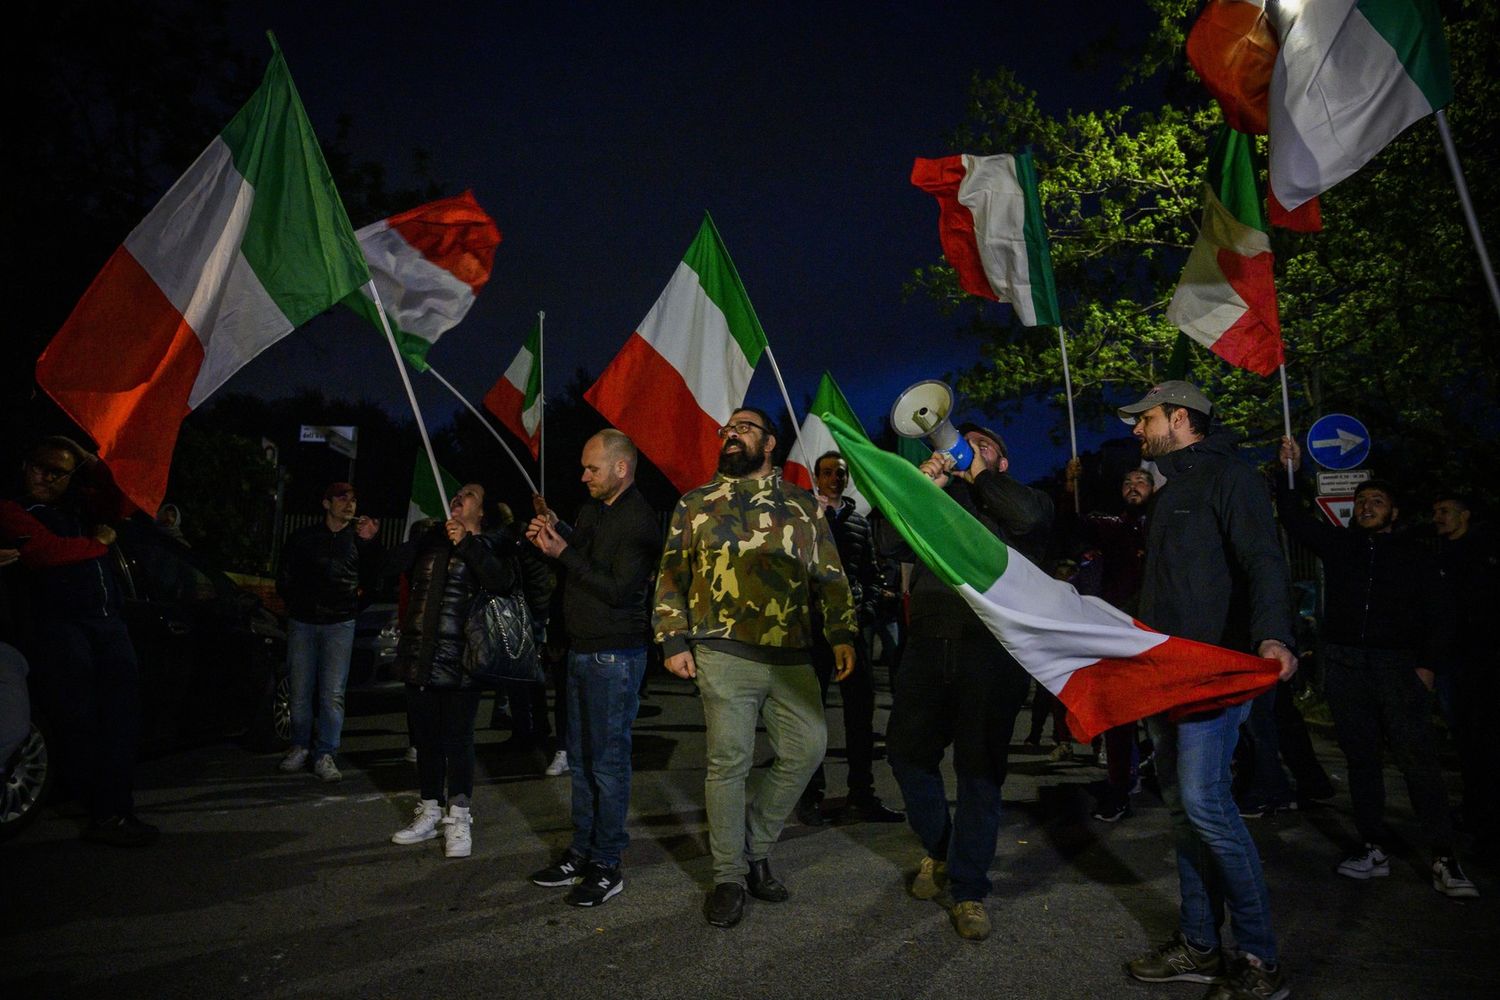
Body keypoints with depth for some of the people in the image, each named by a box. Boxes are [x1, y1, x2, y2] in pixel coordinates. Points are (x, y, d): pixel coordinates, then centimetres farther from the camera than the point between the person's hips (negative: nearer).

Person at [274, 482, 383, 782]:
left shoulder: (359, 539, 9)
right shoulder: (302, 538, 8)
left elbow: (370, 580, -1)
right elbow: (284, 580, 13)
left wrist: (370, 543, -10)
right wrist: (299, 604, 4)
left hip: (339, 624, 0)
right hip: (302, 622, 0)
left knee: (333, 693, -3)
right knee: (300, 690, 2)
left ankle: (325, 755, 3)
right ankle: (300, 747, 17)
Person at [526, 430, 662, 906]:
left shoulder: (639, 521, -16)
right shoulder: (593, 508, 12)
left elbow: (618, 590, -21)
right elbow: (582, 551, 20)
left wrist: (564, 553, -19)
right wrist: (554, 532, 1)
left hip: (615, 656, -9)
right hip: (582, 650, 9)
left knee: (608, 760, -3)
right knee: (582, 756, 15)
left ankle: (606, 867, 7)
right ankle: (581, 853, 26)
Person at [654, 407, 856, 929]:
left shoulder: (804, 506, 12)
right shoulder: (694, 505, 10)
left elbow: (830, 577, 12)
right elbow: (671, 577, 9)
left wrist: (842, 635, 3)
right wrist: (673, 641, 1)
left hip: (793, 658, 2)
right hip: (725, 655, -2)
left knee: (807, 749, -1)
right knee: (728, 762, -1)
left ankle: (752, 845, 21)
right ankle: (729, 874, 15)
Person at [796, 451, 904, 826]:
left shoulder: (859, 522, 15)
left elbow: (870, 574, 15)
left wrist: (868, 609, 1)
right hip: (814, 626, -4)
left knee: (861, 708, 4)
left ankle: (861, 796, 11)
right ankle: (811, 795, 13)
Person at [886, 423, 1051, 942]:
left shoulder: (1017, 498, 12)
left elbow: (1031, 517, -13)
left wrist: (981, 473, -2)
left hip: (992, 650, -3)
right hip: (930, 643, 3)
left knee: (980, 770, 1)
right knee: (908, 749, 7)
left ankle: (969, 890, 13)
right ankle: (938, 850, 32)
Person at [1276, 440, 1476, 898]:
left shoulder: (1413, 555, 8)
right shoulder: (1337, 543, 13)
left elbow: (1439, 612, 6)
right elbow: (1294, 520, 6)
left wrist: (1429, 665, -4)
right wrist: (1288, 474, -7)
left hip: (1399, 666, -2)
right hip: (1344, 665, 2)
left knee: (1418, 758, -9)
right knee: (1361, 758, 6)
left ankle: (1444, 858, -4)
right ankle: (1374, 849, 13)